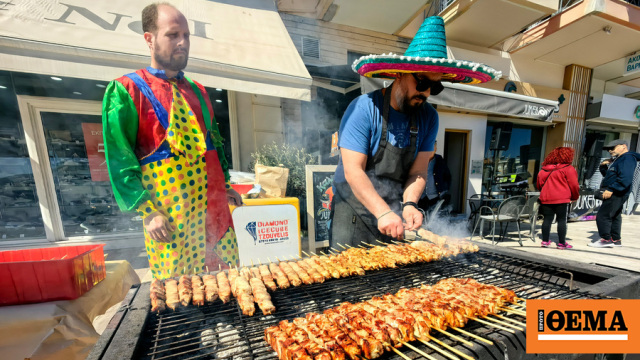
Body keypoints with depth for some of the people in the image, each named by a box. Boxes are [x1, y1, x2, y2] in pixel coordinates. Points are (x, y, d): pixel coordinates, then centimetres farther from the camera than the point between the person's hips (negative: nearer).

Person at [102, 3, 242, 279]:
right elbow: (119, 160, -6)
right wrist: (148, 212, -13)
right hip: (169, 216, -4)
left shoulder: (196, 90, 15)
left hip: (215, 208, 5)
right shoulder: (126, 90, -1)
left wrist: (226, 187, 13)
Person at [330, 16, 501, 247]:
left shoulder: (429, 117, 1)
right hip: (355, 216, -3)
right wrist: (383, 213, -26)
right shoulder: (364, 108, -14)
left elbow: (418, 172, 0)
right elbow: (353, 171, -19)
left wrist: (409, 205, -18)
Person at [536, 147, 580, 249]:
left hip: (546, 199, 4)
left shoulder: (543, 170, 13)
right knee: (562, 220, 2)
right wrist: (575, 197, 10)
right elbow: (574, 185, -4)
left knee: (547, 220, 8)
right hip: (562, 199, -4)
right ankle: (561, 243, 6)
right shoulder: (568, 169, -1)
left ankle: (545, 241, 12)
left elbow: (538, 185, 16)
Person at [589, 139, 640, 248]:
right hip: (613, 193, 10)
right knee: (614, 216, 16)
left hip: (616, 193, -10)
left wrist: (611, 189, -26)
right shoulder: (617, 159, 18)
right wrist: (603, 166, 7)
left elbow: (625, 178, -24)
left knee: (602, 216, -10)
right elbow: (607, 175, 26)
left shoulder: (627, 158, -12)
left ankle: (606, 239, -3)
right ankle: (616, 239, 26)